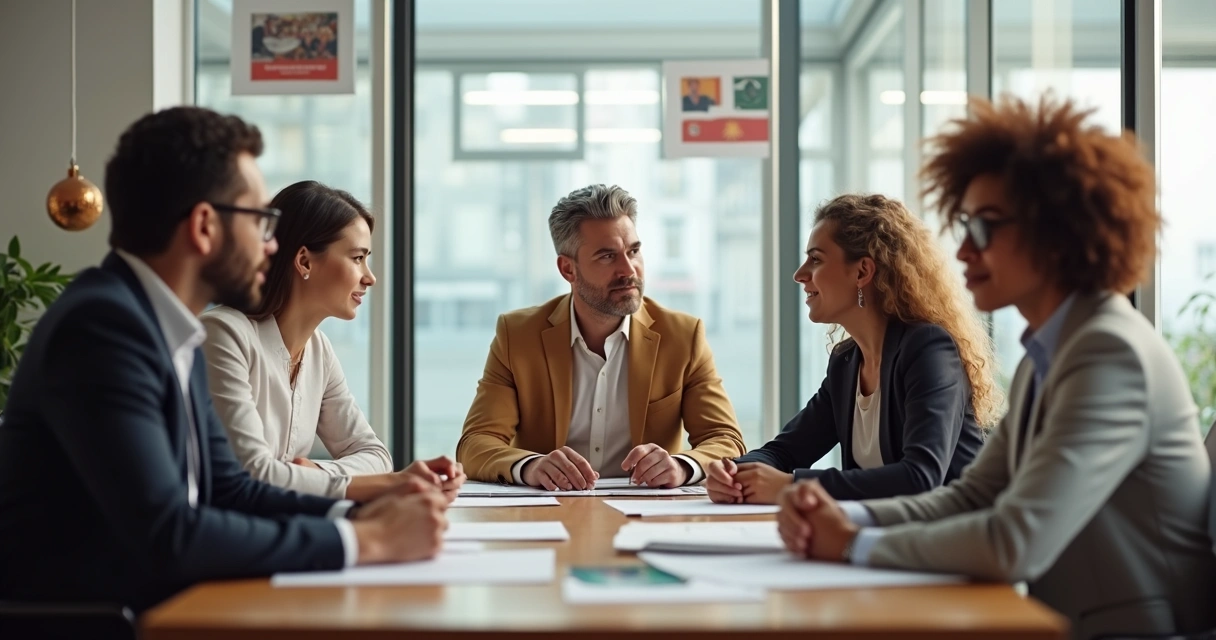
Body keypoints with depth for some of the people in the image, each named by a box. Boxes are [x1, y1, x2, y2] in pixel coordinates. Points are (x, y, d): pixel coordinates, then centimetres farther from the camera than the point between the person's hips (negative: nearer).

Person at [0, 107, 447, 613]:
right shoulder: (102, 325, -18)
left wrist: (356, 515, -3)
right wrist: (365, 541, -18)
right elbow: (167, 536, -24)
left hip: (149, 609, 8)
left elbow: (228, 489, 13)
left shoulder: (170, 329, 7)